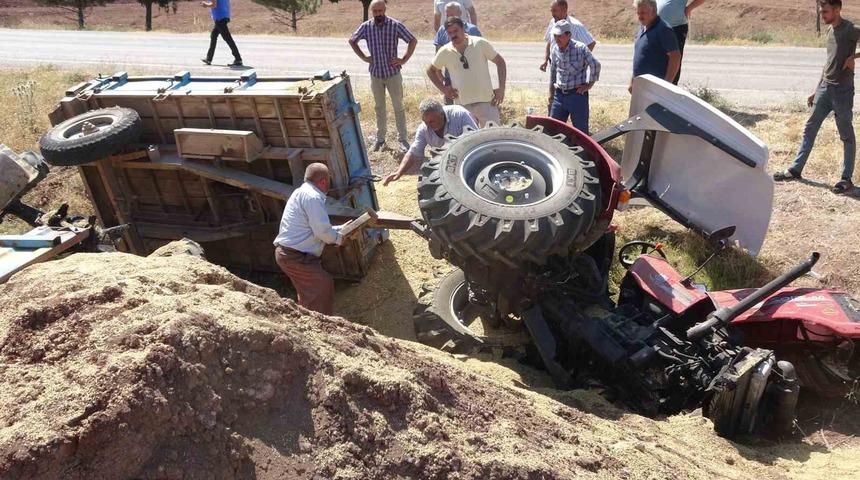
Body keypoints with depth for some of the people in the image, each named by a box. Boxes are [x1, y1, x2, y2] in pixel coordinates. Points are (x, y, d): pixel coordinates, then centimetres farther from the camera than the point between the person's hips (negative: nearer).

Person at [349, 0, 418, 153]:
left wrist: (404, 60, -9)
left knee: (398, 107, 4)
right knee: (379, 108, 13)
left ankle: (402, 139, 14)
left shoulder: (395, 25, -10)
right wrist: (363, 57, 5)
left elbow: (413, 40, -5)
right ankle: (380, 138, 24)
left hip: (393, 73, -2)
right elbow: (352, 41, 13)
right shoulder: (365, 27, -3)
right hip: (375, 74, 2)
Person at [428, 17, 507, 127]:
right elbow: (431, 70, 17)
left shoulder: (480, 44, -4)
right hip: (463, 105, 1)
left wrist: (501, 89, -4)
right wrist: (443, 89, 5)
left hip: (487, 102, -1)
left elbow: (500, 62, 3)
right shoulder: (444, 52, 1)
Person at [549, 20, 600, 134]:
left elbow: (595, 65, -10)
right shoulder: (555, 49, 3)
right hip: (559, 95, 6)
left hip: (577, 94, -5)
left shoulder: (580, 48, -14)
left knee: (581, 131, 3)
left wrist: (589, 84, -8)